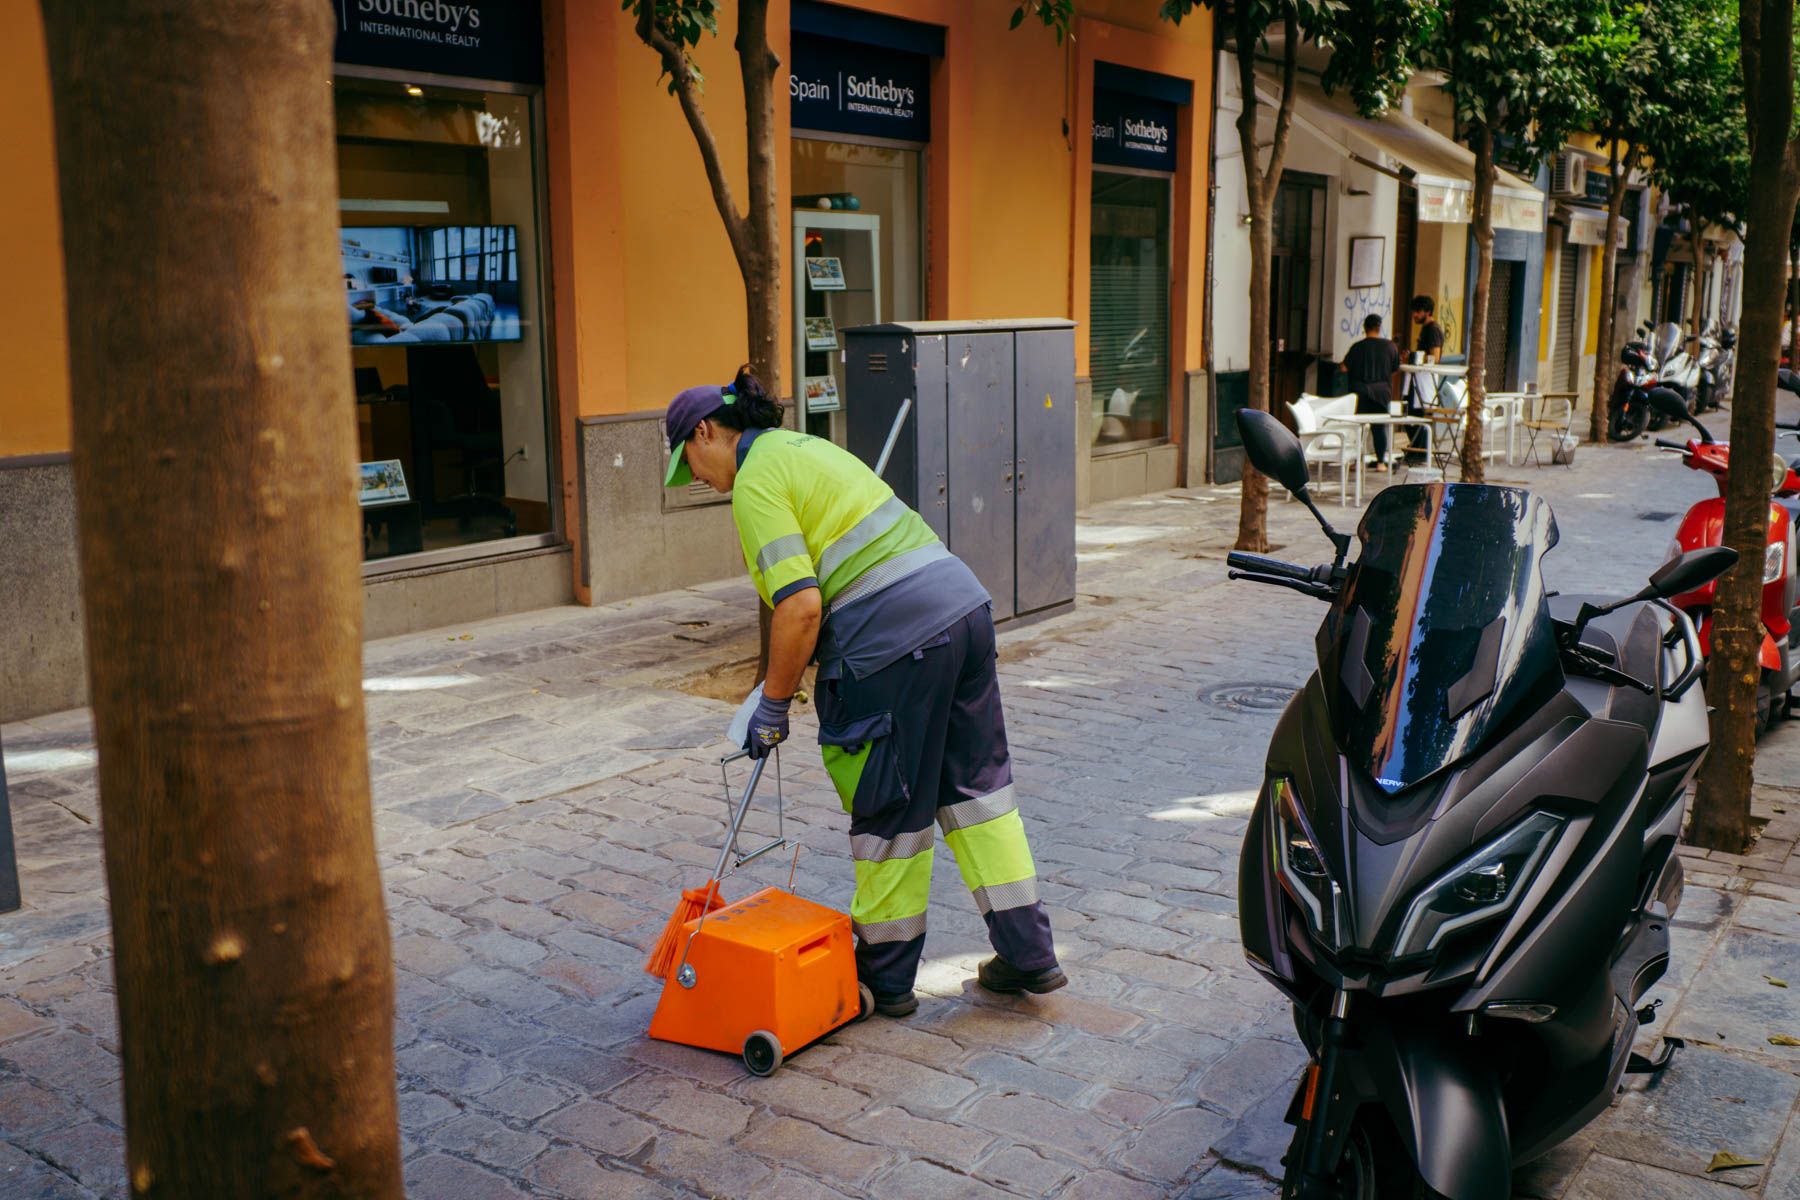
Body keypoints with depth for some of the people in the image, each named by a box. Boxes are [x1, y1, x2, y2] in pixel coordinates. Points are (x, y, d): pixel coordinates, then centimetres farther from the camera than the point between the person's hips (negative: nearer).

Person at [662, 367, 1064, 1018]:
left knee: (890, 809, 6)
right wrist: (792, 672, 29)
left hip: (896, 643, -9)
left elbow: (800, 608, -17)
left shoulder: (756, 482, -8)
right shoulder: (803, 446, 21)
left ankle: (886, 977, 22)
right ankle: (1028, 954, 23)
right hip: (962, 605, 9)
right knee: (974, 784, 16)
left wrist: (773, 705, -5)